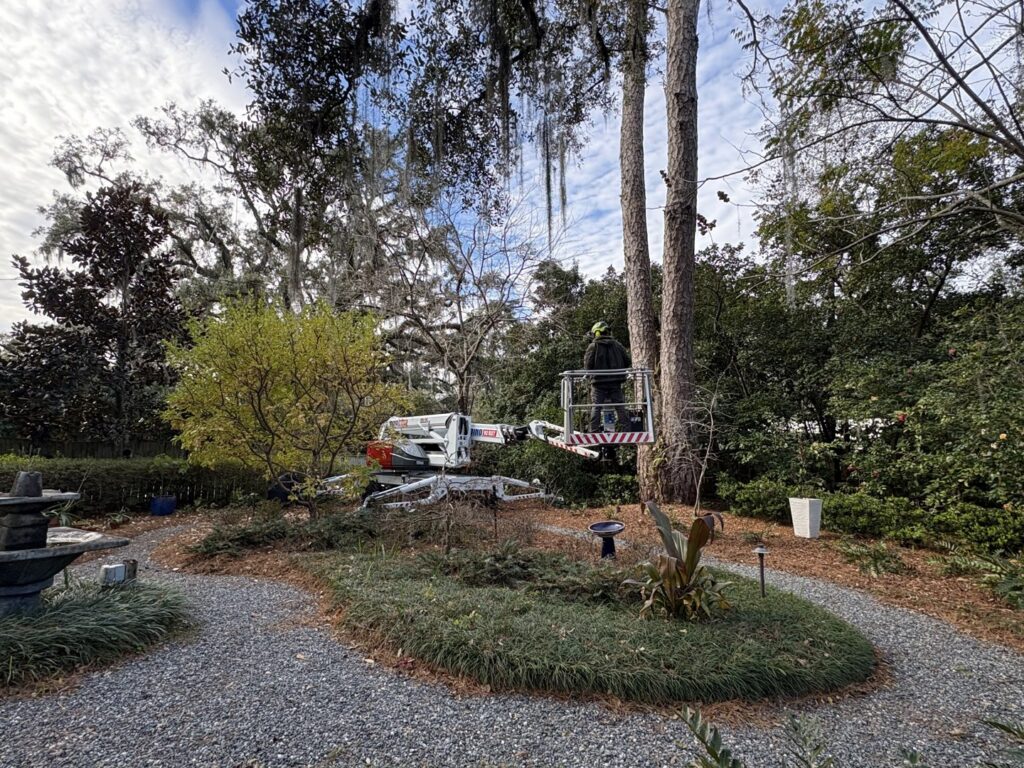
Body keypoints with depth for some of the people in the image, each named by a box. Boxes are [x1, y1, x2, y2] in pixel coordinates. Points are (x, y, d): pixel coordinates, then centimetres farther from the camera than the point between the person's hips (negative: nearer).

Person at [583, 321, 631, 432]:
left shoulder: (593, 346, -6)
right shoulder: (617, 345, 6)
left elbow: (587, 365, -10)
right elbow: (627, 362, 7)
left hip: (599, 382, -3)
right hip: (615, 382, 3)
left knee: (596, 406, 1)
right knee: (620, 406, 8)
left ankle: (594, 431, -2)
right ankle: (626, 429, 10)